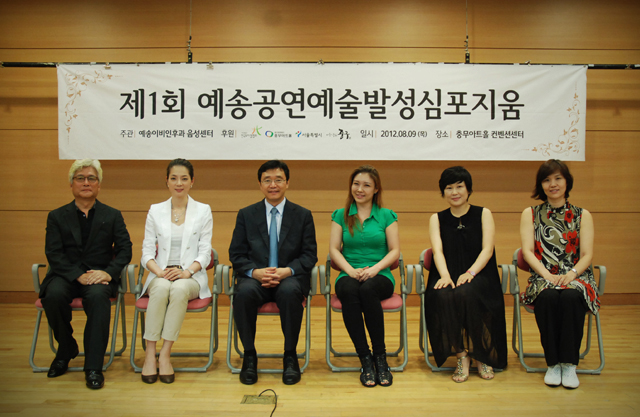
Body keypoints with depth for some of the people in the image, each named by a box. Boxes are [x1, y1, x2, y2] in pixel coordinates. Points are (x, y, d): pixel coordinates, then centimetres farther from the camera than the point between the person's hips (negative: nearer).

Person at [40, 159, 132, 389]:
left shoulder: (113, 216, 12)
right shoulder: (57, 216, 11)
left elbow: (125, 249, 3)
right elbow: (53, 254, -1)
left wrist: (108, 273, -17)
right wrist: (78, 275, -18)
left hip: (99, 276, -1)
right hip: (66, 275, 1)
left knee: (98, 296, -35)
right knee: (54, 295, -32)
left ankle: (93, 367, -28)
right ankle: (66, 350, -3)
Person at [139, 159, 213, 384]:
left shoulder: (203, 211, 8)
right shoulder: (155, 210, 12)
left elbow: (205, 251, 1)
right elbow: (147, 250, 7)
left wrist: (187, 271, -17)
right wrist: (159, 271, -14)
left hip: (191, 277, -1)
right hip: (161, 275, 1)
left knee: (179, 289, -36)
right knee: (161, 288, -34)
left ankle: (165, 354, -28)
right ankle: (150, 354, -28)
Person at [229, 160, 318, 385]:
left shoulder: (303, 215, 9)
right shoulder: (246, 215, 11)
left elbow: (310, 255, 3)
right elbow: (236, 254, 5)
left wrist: (288, 270, -16)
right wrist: (255, 272, -15)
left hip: (290, 277, -1)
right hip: (255, 278, 1)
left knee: (290, 291, -36)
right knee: (243, 292, -33)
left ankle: (290, 356, -17)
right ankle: (249, 356, -14)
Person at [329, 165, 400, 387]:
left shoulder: (387, 216, 10)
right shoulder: (340, 215, 13)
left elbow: (394, 251, 4)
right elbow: (334, 249, 5)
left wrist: (375, 268, -14)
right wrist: (351, 270, -12)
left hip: (380, 276, -1)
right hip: (349, 275, 1)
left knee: (367, 289, -37)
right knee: (349, 291, -36)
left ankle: (380, 356, -22)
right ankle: (365, 360, -27)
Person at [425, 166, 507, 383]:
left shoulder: (483, 214, 10)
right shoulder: (437, 219, 14)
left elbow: (487, 249, -3)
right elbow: (437, 251, -2)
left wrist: (470, 272, -22)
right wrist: (445, 276, -23)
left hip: (479, 275, -1)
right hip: (448, 276, 1)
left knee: (466, 293, -35)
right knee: (443, 296, -34)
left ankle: (481, 355, -13)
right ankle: (462, 354, -16)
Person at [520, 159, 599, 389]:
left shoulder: (582, 215, 14)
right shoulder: (530, 214, 12)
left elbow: (587, 255, 4)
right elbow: (528, 251, 2)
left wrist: (571, 274, -16)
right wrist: (547, 275, -15)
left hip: (576, 277, 0)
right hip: (542, 278, 0)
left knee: (571, 297, -35)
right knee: (548, 297, -35)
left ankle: (569, 364, -25)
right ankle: (553, 363, -23)